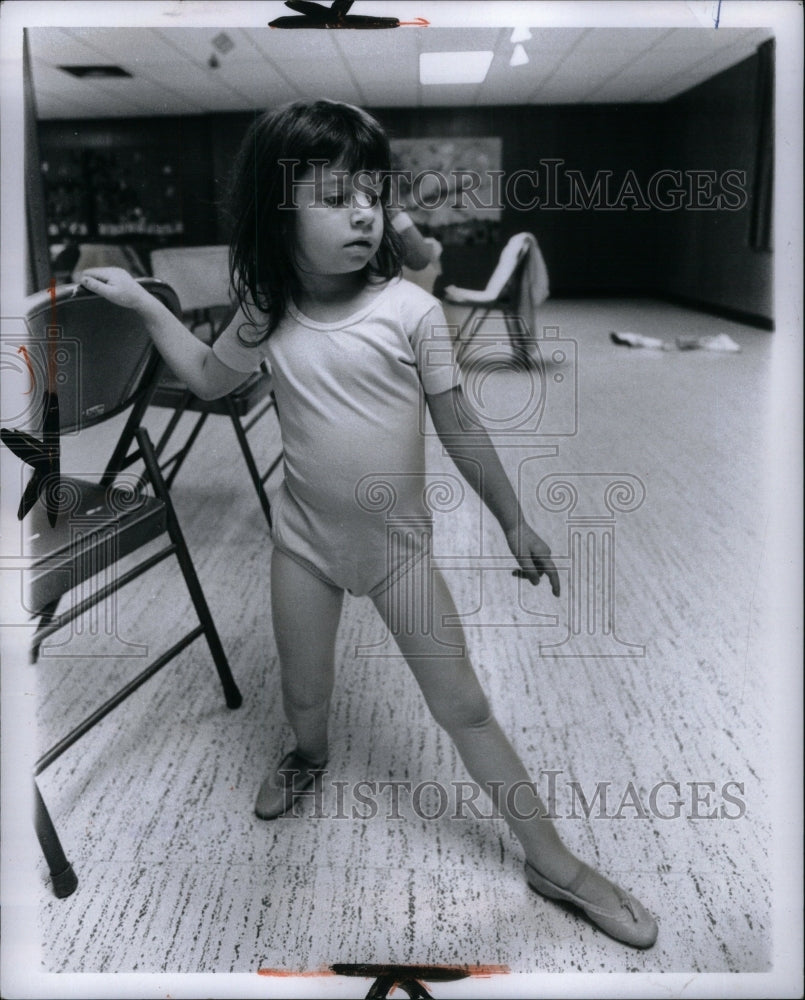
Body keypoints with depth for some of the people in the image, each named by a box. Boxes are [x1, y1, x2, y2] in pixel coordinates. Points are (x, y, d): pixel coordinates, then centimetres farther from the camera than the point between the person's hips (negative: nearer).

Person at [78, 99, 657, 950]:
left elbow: (459, 427, -6)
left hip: (399, 541, -2)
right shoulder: (268, 315, -5)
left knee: (462, 707, 3)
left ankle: (555, 863, 19)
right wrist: (142, 303, 9)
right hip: (305, 538, 3)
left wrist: (514, 522, -1)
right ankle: (309, 755, 55)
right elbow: (210, 378, 15)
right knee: (304, 694, 18)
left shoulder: (409, 309, -15)